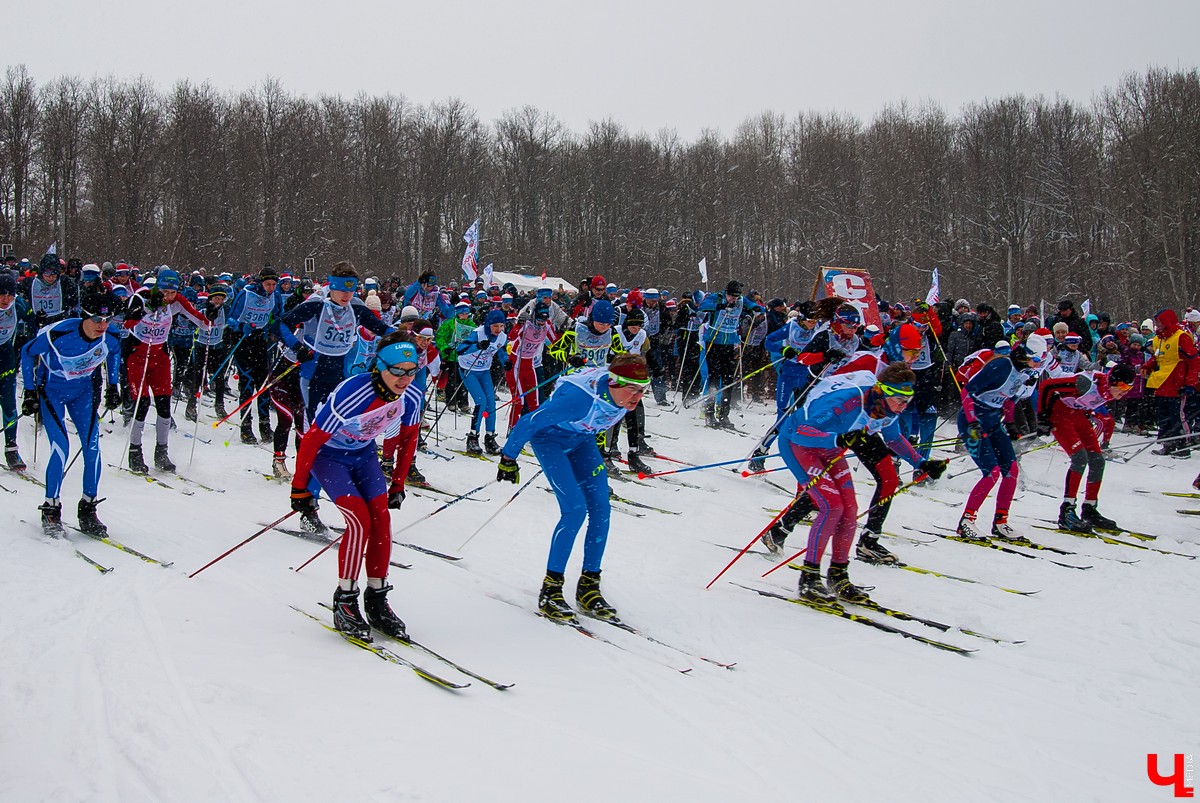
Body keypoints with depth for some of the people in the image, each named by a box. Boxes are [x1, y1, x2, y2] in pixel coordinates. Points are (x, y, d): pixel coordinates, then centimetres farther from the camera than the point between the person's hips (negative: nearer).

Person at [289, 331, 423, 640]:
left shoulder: (412, 397, -18)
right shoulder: (350, 395, -36)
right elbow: (311, 440, -25)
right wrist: (299, 488, -17)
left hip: (364, 453, 5)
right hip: (328, 454, -5)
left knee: (381, 518, -9)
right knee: (359, 520, -19)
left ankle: (377, 600, 3)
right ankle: (344, 601, -7)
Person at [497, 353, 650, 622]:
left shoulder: (626, 395, -18)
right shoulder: (580, 398, -39)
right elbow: (528, 422, -29)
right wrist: (508, 458, -18)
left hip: (581, 440, 7)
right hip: (549, 438, -7)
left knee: (601, 509, -6)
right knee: (575, 509, -20)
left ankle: (588, 587, 5)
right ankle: (550, 589, -10)